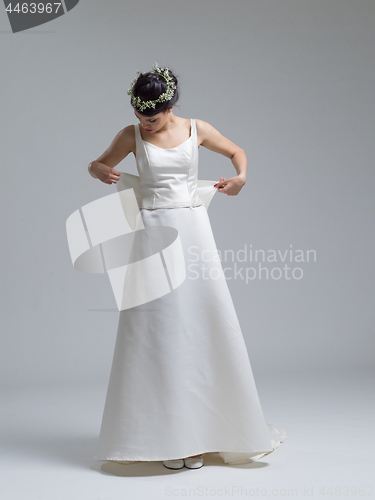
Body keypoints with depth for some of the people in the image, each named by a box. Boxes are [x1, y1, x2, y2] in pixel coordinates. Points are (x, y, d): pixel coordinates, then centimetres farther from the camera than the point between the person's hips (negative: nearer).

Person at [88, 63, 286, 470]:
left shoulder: (197, 130, 6)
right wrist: (101, 171, -7)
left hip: (193, 227, 1)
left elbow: (235, 151, 20)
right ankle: (166, 436, 1)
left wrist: (241, 176, -1)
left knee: (204, 322, 0)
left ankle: (206, 431, 13)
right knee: (156, 326, -6)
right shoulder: (131, 136, 4)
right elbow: (97, 164, 17)